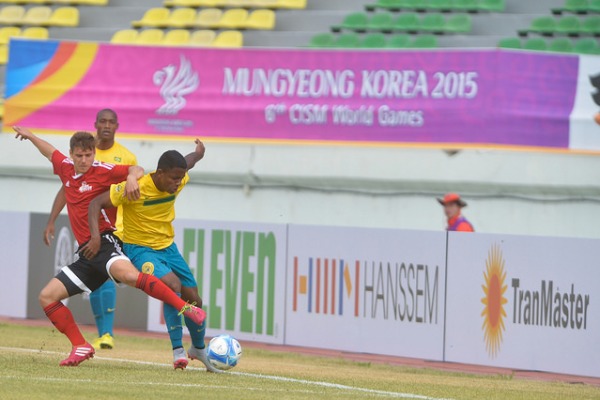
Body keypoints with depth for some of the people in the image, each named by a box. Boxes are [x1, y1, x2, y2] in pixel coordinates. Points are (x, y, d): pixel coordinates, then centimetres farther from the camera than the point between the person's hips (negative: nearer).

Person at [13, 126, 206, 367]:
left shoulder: (102, 171, -5)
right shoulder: (66, 168, 14)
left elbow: (137, 170, -9)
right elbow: (50, 152, 36)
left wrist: (132, 177, -30)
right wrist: (30, 136, 42)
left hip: (106, 241, -8)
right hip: (86, 252, 8)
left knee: (127, 274, -39)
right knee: (47, 296, 1)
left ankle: (185, 308, -39)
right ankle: (80, 347, 4)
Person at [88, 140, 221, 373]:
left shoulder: (178, 181, -10)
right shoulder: (136, 188, -27)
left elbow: (188, 162, 15)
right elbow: (96, 203, -24)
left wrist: (199, 152, 38)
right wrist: (95, 236, -37)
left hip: (168, 246, 6)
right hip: (140, 248, -6)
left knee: (193, 298, 6)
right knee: (172, 285, -30)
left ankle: (199, 349, 34)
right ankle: (178, 351, -21)